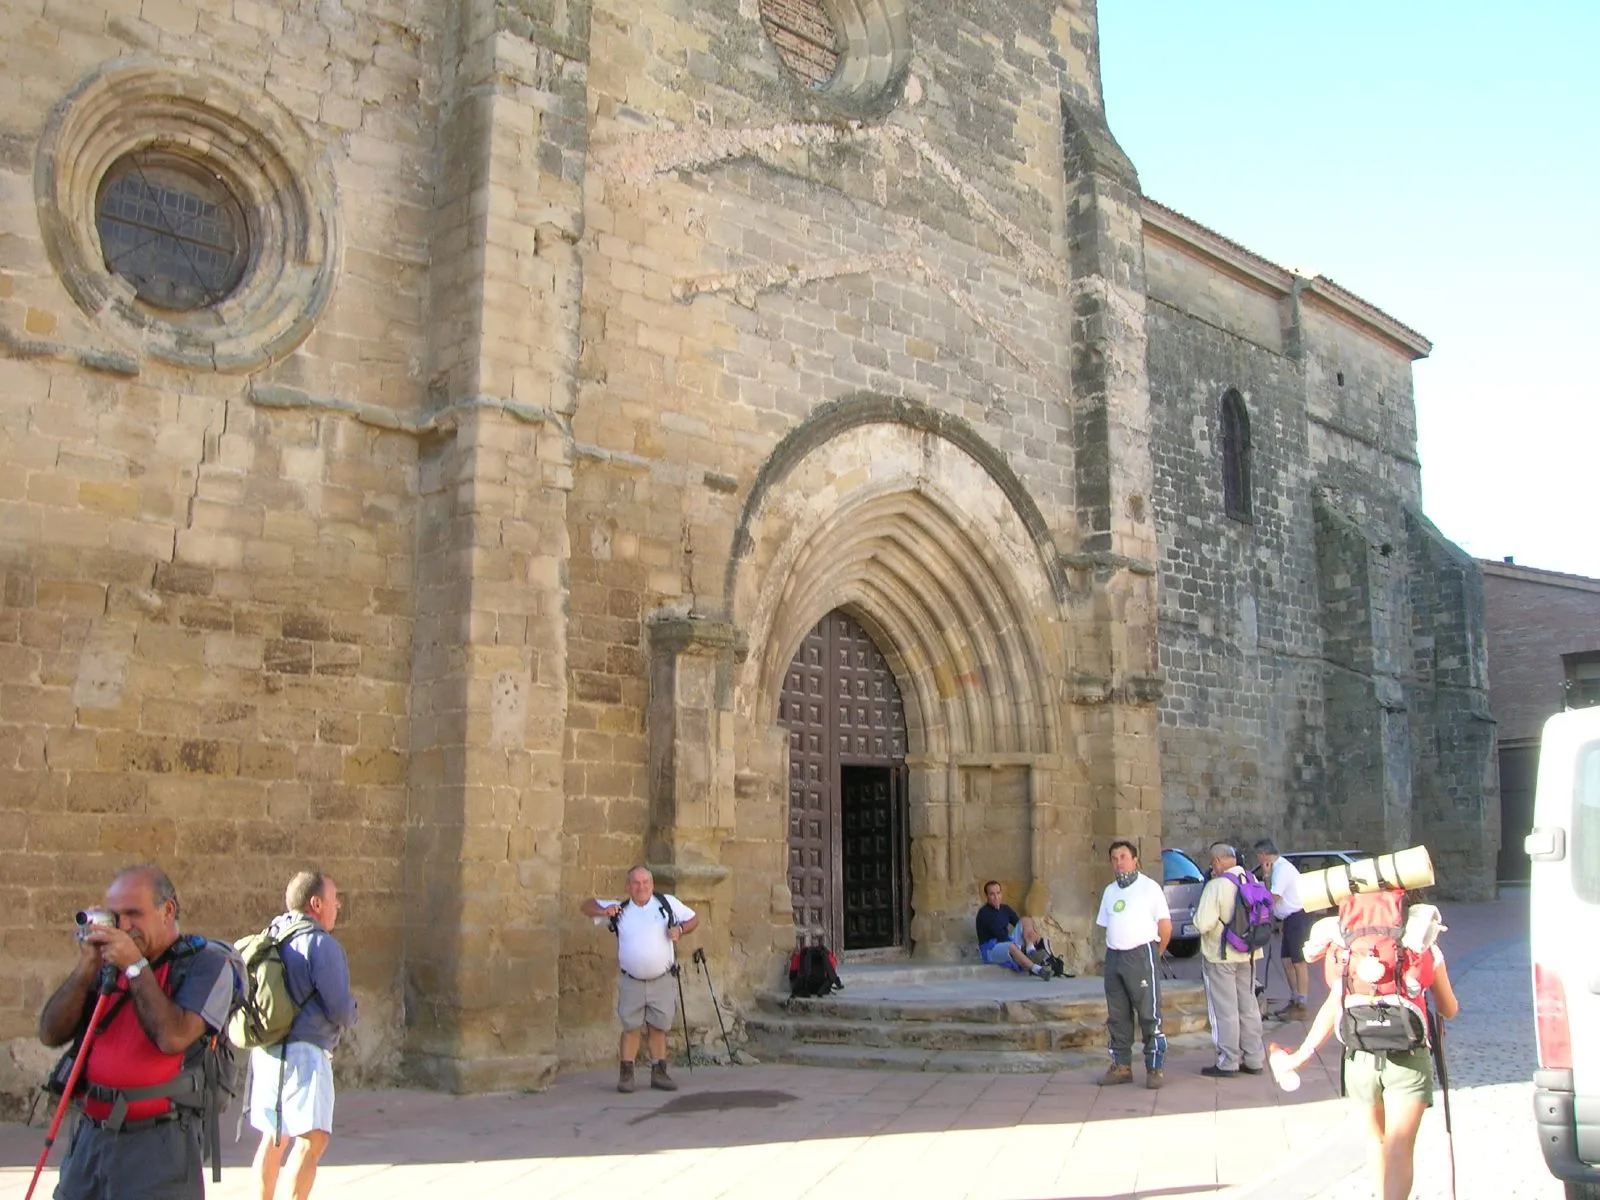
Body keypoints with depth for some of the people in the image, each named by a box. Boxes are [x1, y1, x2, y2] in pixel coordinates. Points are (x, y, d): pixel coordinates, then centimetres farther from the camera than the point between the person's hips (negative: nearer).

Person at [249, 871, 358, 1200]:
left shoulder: (270, 940, 12)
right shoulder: (321, 944, -13)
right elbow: (340, 1007, -15)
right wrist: (348, 1021, 6)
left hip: (267, 1051, 9)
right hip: (304, 1051, -9)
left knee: (274, 1138, 20)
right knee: (313, 1138, -12)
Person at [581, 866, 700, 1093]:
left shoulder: (668, 903, 1)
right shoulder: (620, 909, 2)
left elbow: (693, 918, 10)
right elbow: (587, 906, 5)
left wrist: (680, 929, -12)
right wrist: (603, 911, -16)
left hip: (661, 981, 0)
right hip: (631, 982, 0)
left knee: (659, 1028, 7)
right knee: (630, 1028, 3)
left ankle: (659, 1073, 17)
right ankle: (626, 1074, 11)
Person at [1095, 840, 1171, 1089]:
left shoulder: (1150, 887, -1)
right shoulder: (1110, 891, 17)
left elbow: (1165, 926, -1)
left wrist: (1154, 954, 4)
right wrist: (1113, 950, 9)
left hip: (1141, 954, -6)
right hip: (1114, 957, 6)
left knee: (1149, 1015, -6)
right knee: (1117, 1016, 8)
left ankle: (1154, 1068, 0)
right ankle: (1121, 1066, 15)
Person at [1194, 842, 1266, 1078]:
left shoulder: (1216, 886, -20)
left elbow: (1203, 924, -23)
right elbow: (1262, 916, 6)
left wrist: (1196, 915, -3)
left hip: (1220, 955, -6)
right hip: (1247, 954, 6)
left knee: (1224, 1010, 2)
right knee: (1248, 1007, 16)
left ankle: (1228, 1063, 7)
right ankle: (1254, 1059, 22)